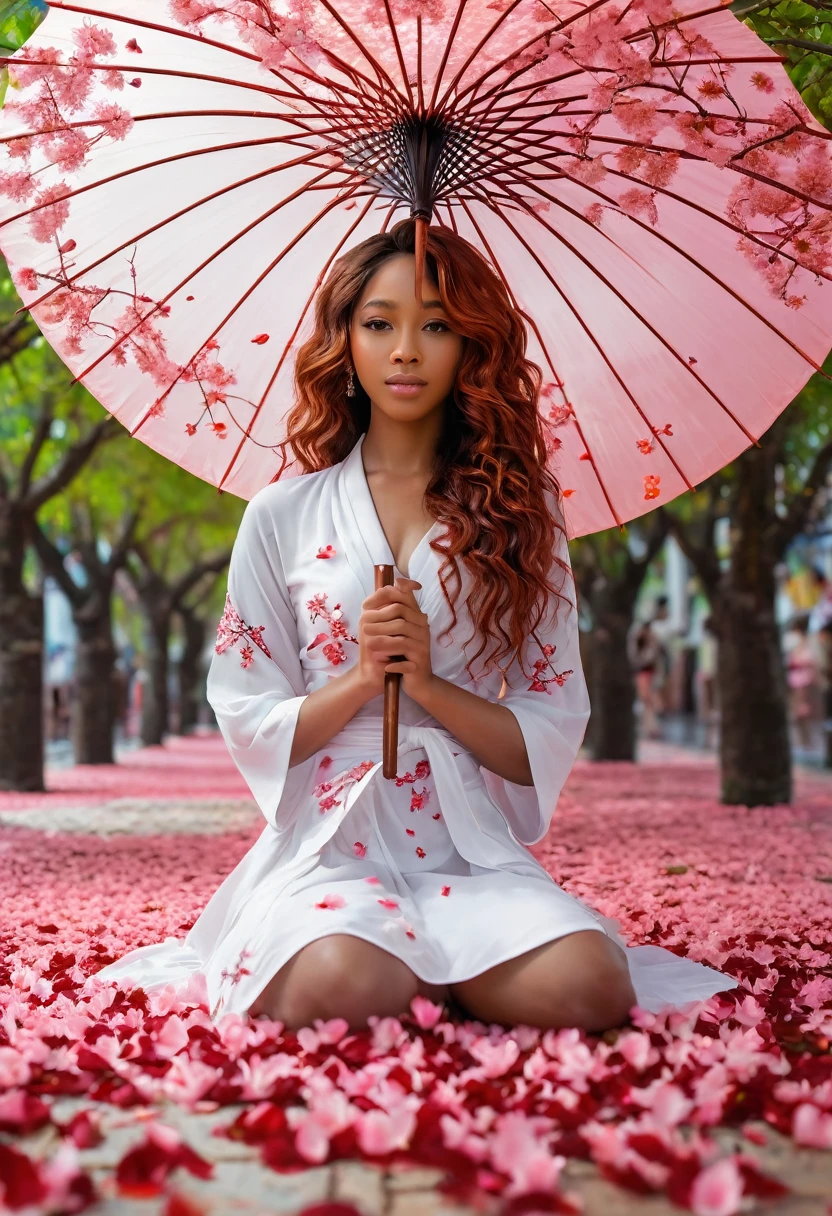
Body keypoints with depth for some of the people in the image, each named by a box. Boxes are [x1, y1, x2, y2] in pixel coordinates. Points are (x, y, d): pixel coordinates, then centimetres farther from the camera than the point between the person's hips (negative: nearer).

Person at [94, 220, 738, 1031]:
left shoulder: (521, 510, 9)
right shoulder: (283, 516, 8)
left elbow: (550, 736, 5)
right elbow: (247, 721, 6)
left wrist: (427, 681, -12)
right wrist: (359, 678, -12)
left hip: (473, 852, 1)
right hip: (328, 848, -1)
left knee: (586, 987, -30)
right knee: (339, 985, -34)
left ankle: (434, 965, 1)